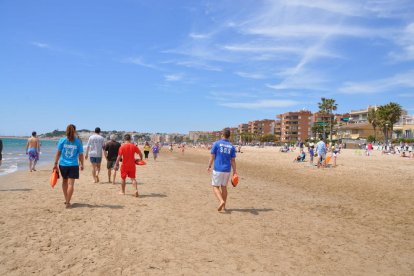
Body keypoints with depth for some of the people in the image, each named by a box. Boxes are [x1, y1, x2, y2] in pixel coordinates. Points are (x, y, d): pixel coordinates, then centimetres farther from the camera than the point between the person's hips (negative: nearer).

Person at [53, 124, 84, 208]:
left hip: (63, 164, 2)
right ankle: (67, 202, -5)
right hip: (73, 165, -2)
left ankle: (66, 200, 29)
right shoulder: (78, 142, -4)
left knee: (64, 181, 20)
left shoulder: (62, 141, -1)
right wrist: (81, 164, 11)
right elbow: (81, 155, 0)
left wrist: (55, 163, 6)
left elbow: (58, 153, 0)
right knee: (71, 183, -2)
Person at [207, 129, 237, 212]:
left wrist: (209, 166, 7)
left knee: (215, 186, 5)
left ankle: (221, 201, -19)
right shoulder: (232, 147, 4)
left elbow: (212, 156, -5)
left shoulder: (216, 143, -5)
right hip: (227, 170, 4)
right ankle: (223, 206, 20)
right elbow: (233, 160, 3)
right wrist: (234, 171, 7)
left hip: (218, 169, -4)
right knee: (224, 187, 15)